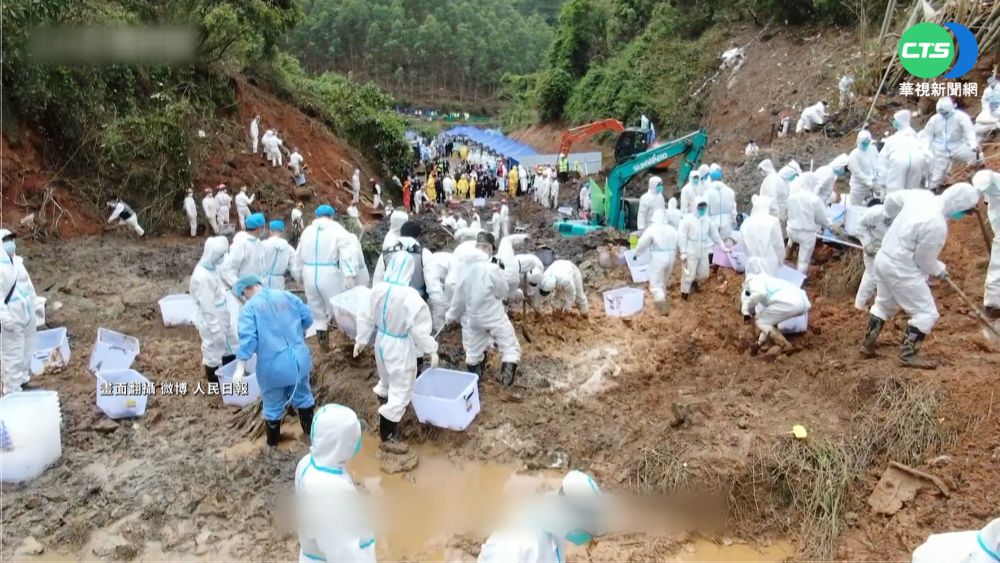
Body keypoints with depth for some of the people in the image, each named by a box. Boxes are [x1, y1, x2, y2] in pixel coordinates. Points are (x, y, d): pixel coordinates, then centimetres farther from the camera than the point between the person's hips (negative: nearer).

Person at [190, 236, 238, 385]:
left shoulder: (213, 268, 0)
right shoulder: (201, 276, -27)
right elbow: (207, 307, -25)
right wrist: (215, 330, -21)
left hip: (223, 317, 9)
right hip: (211, 322, -9)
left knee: (232, 346, 21)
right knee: (213, 353, 9)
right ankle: (214, 385, 27)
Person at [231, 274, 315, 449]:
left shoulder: (250, 307, -6)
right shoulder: (286, 296, 6)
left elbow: (247, 339, -17)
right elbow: (308, 319, 10)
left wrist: (240, 369, -16)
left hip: (273, 366, -4)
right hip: (299, 359, 4)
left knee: (273, 406, 15)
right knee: (303, 397, 24)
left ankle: (273, 443, 32)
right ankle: (309, 432, 40)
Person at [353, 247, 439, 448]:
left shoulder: (378, 288, -7)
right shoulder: (411, 296, -28)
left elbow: (367, 317, 5)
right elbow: (420, 328, -21)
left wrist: (361, 339, 18)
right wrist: (431, 350, -7)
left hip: (382, 341, 7)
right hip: (401, 348, -7)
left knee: (387, 382, 30)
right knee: (401, 390, 6)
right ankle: (388, 436, 12)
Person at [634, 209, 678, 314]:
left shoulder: (652, 229, -10)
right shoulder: (672, 229, 8)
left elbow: (642, 243, -7)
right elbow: (676, 246, 13)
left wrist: (635, 254, 7)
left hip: (658, 259, -6)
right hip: (670, 257, 6)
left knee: (656, 283, -2)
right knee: (664, 281, 22)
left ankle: (663, 305, -14)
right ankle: (662, 301, 33)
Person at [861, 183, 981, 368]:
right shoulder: (937, 225, -26)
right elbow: (924, 260, -17)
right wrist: (940, 270, 6)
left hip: (884, 258, 10)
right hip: (901, 268, -9)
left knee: (884, 304, 26)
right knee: (926, 312, 4)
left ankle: (868, 344, 34)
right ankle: (908, 355, 10)